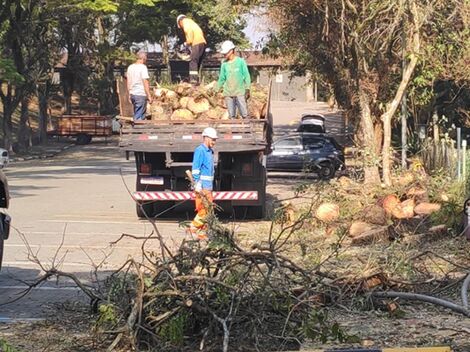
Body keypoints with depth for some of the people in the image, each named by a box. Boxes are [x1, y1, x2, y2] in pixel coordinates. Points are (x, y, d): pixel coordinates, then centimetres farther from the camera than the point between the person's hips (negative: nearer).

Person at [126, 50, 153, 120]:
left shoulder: (130, 67, 10)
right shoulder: (143, 67, -12)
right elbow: (145, 82, -16)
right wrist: (149, 96, -13)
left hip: (133, 94, 8)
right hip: (141, 94, -8)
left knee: (136, 115, 15)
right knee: (139, 116, -5)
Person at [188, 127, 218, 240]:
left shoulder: (210, 151, 17)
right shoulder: (200, 150, -12)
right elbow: (196, 168, -17)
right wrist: (197, 184, -22)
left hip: (208, 186, 9)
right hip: (202, 185, -9)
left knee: (208, 209, 8)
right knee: (204, 209, -12)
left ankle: (201, 232, 12)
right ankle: (193, 228, -4)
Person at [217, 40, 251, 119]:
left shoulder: (240, 61, 0)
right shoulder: (224, 64, 9)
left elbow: (247, 76, 2)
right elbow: (222, 78, 17)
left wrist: (247, 90, -4)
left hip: (240, 92, -3)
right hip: (228, 93, 4)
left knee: (244, 114, -7)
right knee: (231, 116, 4)